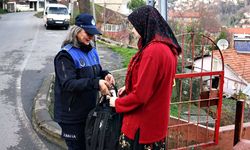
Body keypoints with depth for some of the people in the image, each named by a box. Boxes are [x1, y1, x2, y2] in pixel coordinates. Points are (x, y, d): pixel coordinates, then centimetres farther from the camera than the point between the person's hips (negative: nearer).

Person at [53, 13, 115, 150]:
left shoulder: (92, 51, 5)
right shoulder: (66, 55, -17)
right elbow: (68, 84, -27)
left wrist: (105, 75, -9)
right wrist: (96, 83, -37)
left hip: (89, 111, 7)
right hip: (72, 115, -7)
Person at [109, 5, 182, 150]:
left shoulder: (153, 50, -25)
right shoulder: (167, 47, 5)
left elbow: (140, 94, -23)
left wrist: (117, 103, -7)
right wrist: (129, 88, 11)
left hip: (143, 124, -9)